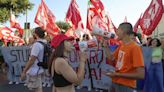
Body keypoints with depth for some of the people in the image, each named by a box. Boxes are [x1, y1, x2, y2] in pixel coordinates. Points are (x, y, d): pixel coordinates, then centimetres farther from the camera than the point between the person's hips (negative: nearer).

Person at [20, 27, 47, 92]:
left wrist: (24, 72, -16)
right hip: (38, 70, 9)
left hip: (34, 71, -9)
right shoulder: (44, 43, 6)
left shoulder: (37, 44, -21)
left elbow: (32, 60, -22)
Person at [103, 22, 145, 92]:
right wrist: (106, 46, 4)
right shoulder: (121, 46, 6)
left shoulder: (135, 47, -20)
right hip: (115, 82, 7)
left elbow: (141, 75, -23)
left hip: (125, 86, -7)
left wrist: (117, 74, -21)